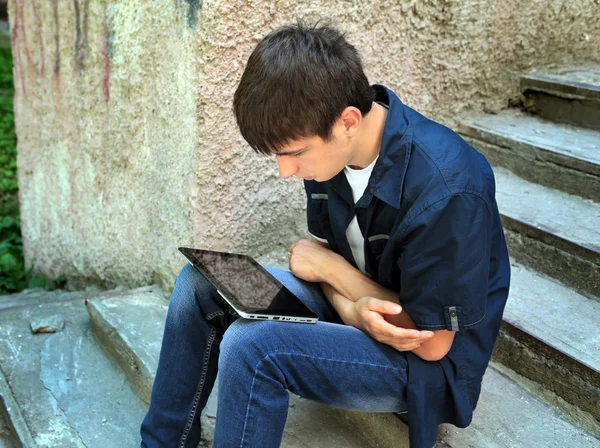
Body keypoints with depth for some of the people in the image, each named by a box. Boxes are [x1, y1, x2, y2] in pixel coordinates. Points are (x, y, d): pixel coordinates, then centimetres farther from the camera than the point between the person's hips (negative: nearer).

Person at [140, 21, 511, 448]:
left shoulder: (446, 190, -31)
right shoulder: (330, 146, -10)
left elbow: (431, 343, -22)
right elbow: (327, 253, 3)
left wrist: (330, 267, -15)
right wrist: (353, 310, -21)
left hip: (428, 365, -7)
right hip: (358, 308, 7)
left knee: (251, 344, -28)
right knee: (200, 282, -4)